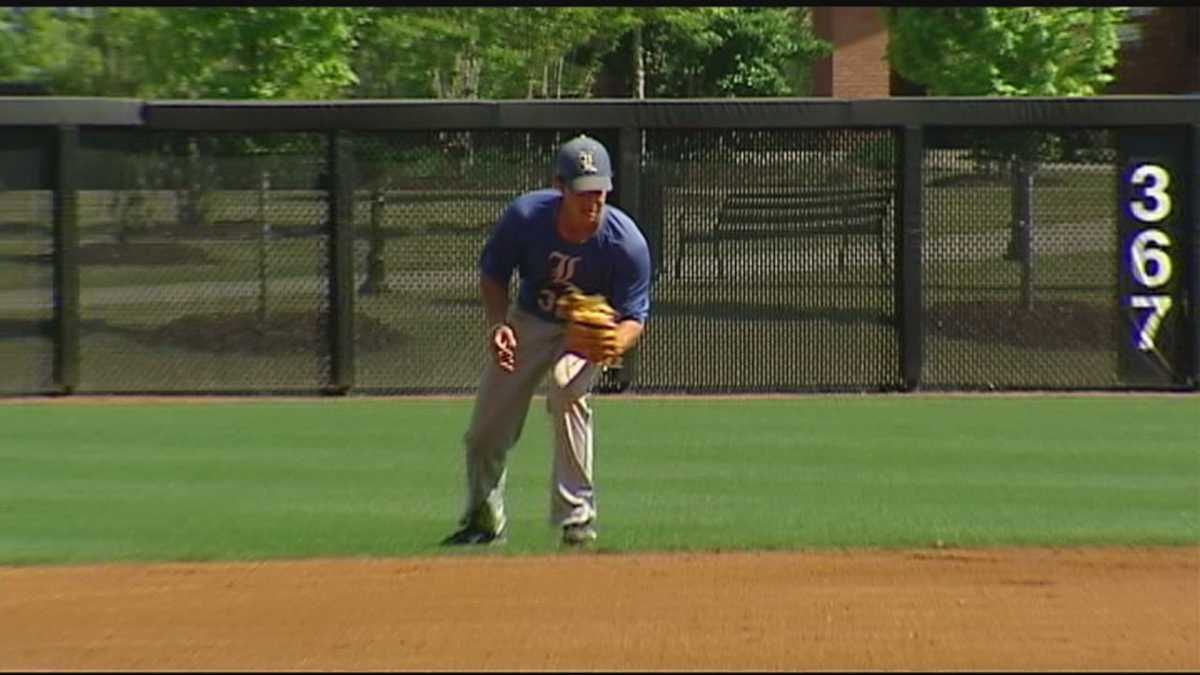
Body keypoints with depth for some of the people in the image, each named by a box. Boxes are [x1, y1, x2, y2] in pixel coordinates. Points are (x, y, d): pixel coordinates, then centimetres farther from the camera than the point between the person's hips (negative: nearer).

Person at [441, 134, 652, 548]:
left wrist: (614, 344, -46)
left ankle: (577, 517, -25)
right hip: (527, 320, 3)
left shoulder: (626, 242, -30)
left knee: (566, 387, -35)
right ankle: (485, 521, 35)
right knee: (485, 430, 7)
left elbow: (634, 317, -24)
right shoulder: (524, 216, -25)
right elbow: (492, 275, -7)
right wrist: (498, 324, -23)